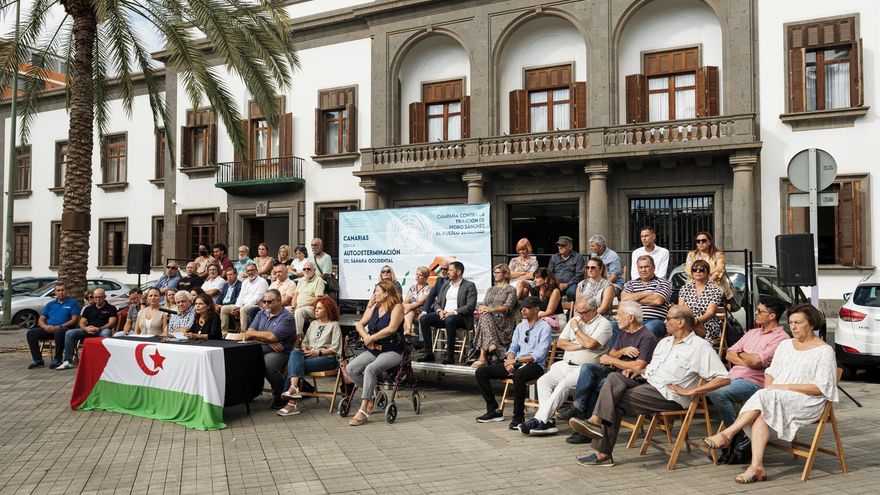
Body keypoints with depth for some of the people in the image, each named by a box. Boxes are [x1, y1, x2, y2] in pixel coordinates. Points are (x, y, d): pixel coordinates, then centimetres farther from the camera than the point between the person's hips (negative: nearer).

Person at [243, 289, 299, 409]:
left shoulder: (287, 317, -4)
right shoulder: (261, 314, 17)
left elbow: (272, 336, -16)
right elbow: (249, 334, 5)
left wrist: (253, 333, 0)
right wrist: (269, 342, -10)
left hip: (279, 352, -6)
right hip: (259, 350, 6)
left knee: (268, 364, -36)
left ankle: (280, 396, -11)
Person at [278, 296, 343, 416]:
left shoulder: (334, 325, 6)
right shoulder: (313, 324, 27)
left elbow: (334, 349, -3)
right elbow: (304, 342, 22)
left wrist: (318, 352, -14)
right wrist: (304, 349, -1)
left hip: (328, 358, -5)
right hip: (310, 355, 5)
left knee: (298, 365, -29)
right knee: (295, 352, -28)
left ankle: (292, 403, -33)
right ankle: (294, 388, -47)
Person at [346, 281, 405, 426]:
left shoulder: (397, 307, -5)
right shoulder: (375, 308, 17)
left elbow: (391, 328, -18)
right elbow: (360, 324, 15)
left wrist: (372, 338, -10)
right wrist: (365, 336, -6)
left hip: (392, 351, -7)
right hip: (373, 350, 7)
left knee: (370, 369, -33)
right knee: (351, 368, -17)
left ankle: (363, 411, -30)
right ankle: (369, 399, -1)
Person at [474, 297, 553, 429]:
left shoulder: (545, 328, -4)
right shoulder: (520, 326, 17)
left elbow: (539, 355, -13)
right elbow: (513, 347, 14)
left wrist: (516, 360, -17)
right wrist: (510, 361, -8)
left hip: (534, 365, -7)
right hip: (516, 363, 7)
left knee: (518, 376, -42)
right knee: (481, 372, -5)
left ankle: (518, 416, -27)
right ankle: (493, 411, 1)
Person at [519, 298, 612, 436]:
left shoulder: (603, 324, -2)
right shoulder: (575, 320, 18)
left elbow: (590, 344, -18)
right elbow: (560, 343, 11)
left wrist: (576, 328, -4)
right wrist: (579, 346, -5)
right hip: (565, 364, 7)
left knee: (563, 385, -29)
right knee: (543, 381, -13)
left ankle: (538, 420, -26)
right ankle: (546, 421, -19)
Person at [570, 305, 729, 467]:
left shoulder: (700, 346, -2)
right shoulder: (664, 342, 24)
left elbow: (724, 378, -9)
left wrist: (690, 391, -13)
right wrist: (638, 371, 9)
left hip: (667, 395, -7)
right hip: (647, 383, 7)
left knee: (616, 402, -22)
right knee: (614, 378, -20)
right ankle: (597, 421, -31)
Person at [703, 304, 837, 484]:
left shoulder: (824, 351, 0)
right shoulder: (785, 344, 19)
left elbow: (820, 387, -8)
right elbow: (771, 372, 18)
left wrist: (786, 387, -14)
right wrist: (768, 388, -4)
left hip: (808, 402, -5)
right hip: (777, 398, 5)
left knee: (763, 399, -31)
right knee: (761, 414, -29)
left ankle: (727, 433, -28)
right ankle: (757, 467, -36)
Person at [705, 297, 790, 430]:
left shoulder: (781, 338, -6)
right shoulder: (752, 333, 20)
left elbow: (757, 361, -18)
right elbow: (730, 354, 13)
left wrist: (741, 354, 3)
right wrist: (747, 362, -6)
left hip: (753, 382, -8)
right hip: (733, 376, 8)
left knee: (719, 394, -30)